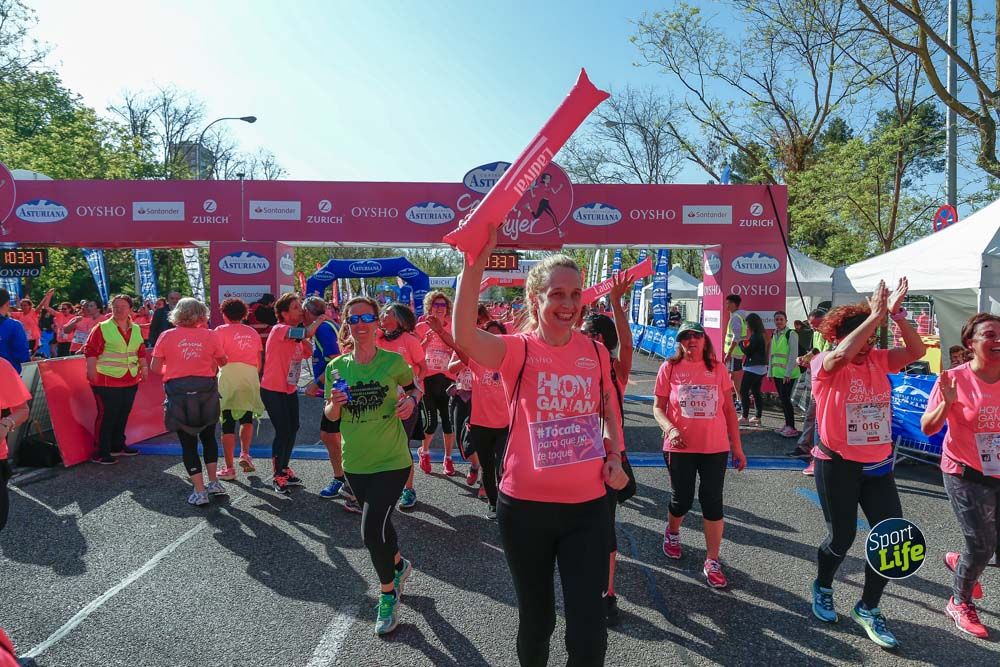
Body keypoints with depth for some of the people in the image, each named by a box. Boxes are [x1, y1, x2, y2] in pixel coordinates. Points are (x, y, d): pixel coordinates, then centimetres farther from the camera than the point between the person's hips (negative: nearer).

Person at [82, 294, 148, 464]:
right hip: (107, 381, -6)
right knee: (107, 416, -2)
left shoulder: (136, 329, 11)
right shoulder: (102, 328, -6)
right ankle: (102, 453, 6)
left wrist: (144, 367, 11)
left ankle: (117, 446, 28)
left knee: (123, 414, 14)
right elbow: (90, 350, -9)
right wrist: (91, 370, -18)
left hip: (130, 381, 6)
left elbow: (141, 351, 19)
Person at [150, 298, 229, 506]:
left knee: (188, 443, 7)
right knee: (208, 436, 21)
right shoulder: (210, 335, -2)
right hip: (206, 390, 1)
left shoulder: (167, 336, -2)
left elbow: (155, 367, -2)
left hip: (178, 393, -1)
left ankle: (200, 492, 6)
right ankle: (214, 483, 22)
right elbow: (222, 362, 3)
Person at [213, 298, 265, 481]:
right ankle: (245, 454, 4)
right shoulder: (253, 332, 15)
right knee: (247, 418, 21)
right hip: (250, 377, 3)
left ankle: (229, 468, 6)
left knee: (228, 422, 2)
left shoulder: (221, 330, 3)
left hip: (229, 375, -3)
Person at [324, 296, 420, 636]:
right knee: (379, 523, 22)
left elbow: (413, 389, 9)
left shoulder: (393, 361, -10)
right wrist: (335, 404, -18)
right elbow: (330, 416, 4)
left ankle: (388, 593, 16)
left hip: (391, 460, -4)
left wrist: (411, 401, -13)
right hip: (355, 463, 4)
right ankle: (399, 566, 52)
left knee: (371, 531, -11)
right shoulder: (336, 367, -3)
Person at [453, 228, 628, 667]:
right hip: (525, 506, -2)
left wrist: (614, 456, 2)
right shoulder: (517, 349, -11)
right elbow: (464, 335, -33)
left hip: (588, 506, 2)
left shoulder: (595, 351, 1)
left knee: (589, 629, 5)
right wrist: (476, 262, -38)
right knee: (536, 618, 18)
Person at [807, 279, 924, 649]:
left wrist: (896, 314, -23)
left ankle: (867, 609, 22)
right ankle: (822, 588, 38)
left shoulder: (878, 361, 3)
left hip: (877, 466, 5)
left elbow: (916, 350, -11)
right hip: (837, 466, -5)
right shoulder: (825, 365, -13)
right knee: (841, 538, 7)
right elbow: (843, 354, -35)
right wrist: (875, 315, -31)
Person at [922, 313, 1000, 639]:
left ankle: (960, 562, 40)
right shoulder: (955, 378, -13)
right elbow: (927, 428, -11)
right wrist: (947, 402, -27)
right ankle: (960, 602, 25)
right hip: (966, 476, -4)